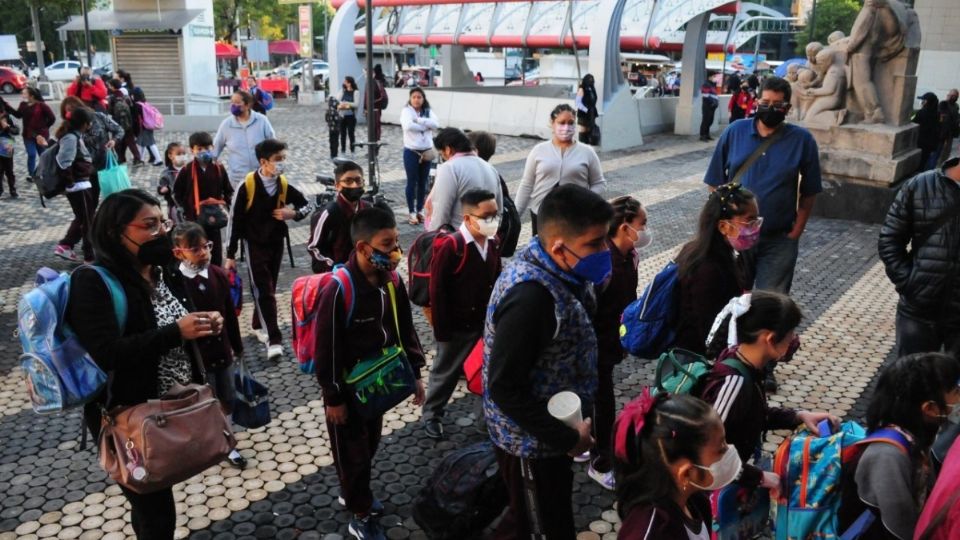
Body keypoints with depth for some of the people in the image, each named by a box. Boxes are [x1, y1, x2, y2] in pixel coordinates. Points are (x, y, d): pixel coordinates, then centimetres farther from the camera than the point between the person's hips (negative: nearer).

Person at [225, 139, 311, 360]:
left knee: (269, 289, 14)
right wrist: (230, 255, -7)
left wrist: (293, 214, -15)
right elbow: (235, 221, -10)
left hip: (277, 242, 4)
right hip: (254, 244, -4)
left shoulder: (284, 185, -6)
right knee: (263, 291, -8)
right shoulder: (246, 186, -17)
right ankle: (274, 339, -8)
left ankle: (259, 325, 35)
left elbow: (307, 205, 9)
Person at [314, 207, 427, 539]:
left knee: (371, 444, 24)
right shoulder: (338, 290, -28)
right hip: (348, 387, -7)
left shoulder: (392, 280, -7)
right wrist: (333, 398, -14)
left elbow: (405, 328, 6)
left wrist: (414, 372, 8)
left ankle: (353, 493, 49)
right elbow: (327, 349, -21)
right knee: (352, 452, 11)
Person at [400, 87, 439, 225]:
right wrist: (425, 126, -14)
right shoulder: (406, 111, -5)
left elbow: (435, 124, -14)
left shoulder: (428, 111, 6)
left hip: (427, 151, 4)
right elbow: (408, 126, -24)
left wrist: (418, 120, -18)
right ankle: (412, 212, 10)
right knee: (412, 182, 2)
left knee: (423, 183, 10)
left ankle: (420, 210, 22)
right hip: (411, 152, -4)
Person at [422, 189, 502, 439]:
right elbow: (438, 292, -18)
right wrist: (441, 329, -16)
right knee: (445, 372, 13)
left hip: (487, 322, 5)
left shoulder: (493, 243, -2)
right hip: (457, 326, -5)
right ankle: (432, 414, 33)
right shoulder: (450, 246, -22)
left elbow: (496, 281, 8)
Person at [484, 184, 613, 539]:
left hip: (554, 425, 9)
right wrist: (566, 438, -23)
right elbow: (506, 389, -30)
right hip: (531, 440, -8)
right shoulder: (529, 296, -34)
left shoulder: (557, 269, -6)